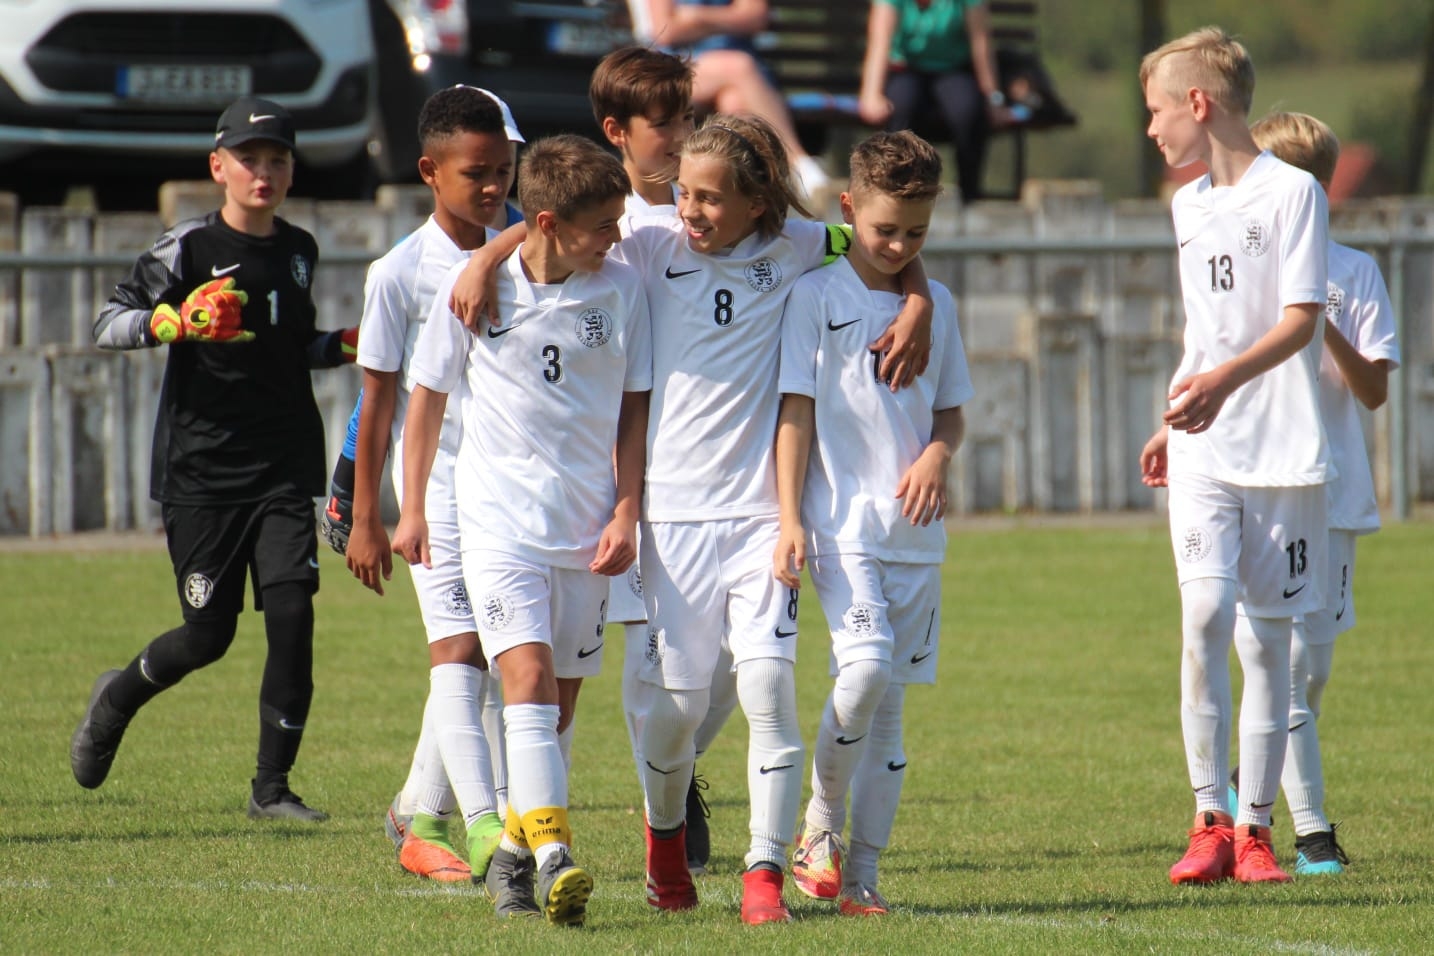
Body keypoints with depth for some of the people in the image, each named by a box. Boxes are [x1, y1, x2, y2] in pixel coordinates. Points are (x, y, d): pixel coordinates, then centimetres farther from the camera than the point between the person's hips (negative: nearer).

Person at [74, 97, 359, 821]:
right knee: (208, 633, 0)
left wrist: (347, 345, 7)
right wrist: (176, 322, -29)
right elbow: (109, 324, -12)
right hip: (201, 469, -4)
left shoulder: (299, 251, 11)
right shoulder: (190, 247, -6)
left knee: (292, 612, -10)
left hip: (285, 468, 4)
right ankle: (116, 698, 32)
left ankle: (272, 787, -1)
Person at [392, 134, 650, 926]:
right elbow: (428, 396, 7)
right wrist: (411, 509, 8)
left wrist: (626, 515, 1)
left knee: (560, 702, 7)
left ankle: (514, 851, 23)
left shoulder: (620, 290, 1)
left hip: (586, 528, 3)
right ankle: (553, 859, -28)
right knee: (528, 677, -18)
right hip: (498, 518, -3)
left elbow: (634, 409, 8)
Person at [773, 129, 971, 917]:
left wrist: (939, 452, -3)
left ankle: (860, 872, 9)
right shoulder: (816, 297, -1)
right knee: (865, 666, -24)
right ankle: (820, 826, -4)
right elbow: (795, 410, -4)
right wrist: (790, 519, -11)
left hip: (915, 532, 5)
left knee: (890, 702, 5)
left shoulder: (935, 304, 13)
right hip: (841, 525, -5)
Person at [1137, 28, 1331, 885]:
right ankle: (1211, 821, -10)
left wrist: (1228, 379, -28)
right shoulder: (1190, 205, 16)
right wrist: (1173, 423, 28)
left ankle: (1255, 829, 8)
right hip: (1204, 454, 4)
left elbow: (1300, 320, -14)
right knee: (1205, 613, -14)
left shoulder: (1293, 191, -5)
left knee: (1269, 638, 1)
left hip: (1283, 451, -4)